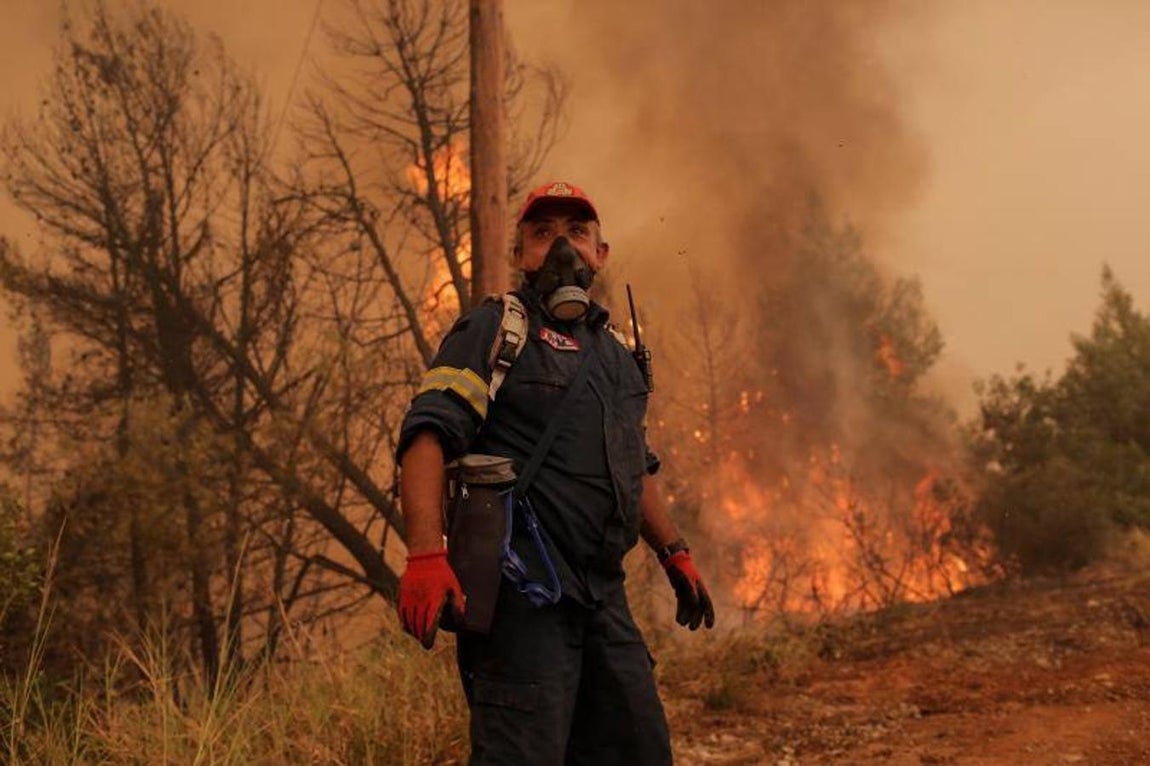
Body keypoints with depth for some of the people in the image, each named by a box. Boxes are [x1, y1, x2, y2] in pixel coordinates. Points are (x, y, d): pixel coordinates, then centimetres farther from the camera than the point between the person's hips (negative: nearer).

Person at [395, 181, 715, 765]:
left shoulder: (616, 351, 23)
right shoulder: (494, 330, -1)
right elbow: (427, 437, -15)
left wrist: (674, 553, 29)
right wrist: (426, 555, -28)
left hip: (602, 594, 8)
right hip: (523, 589, -8)